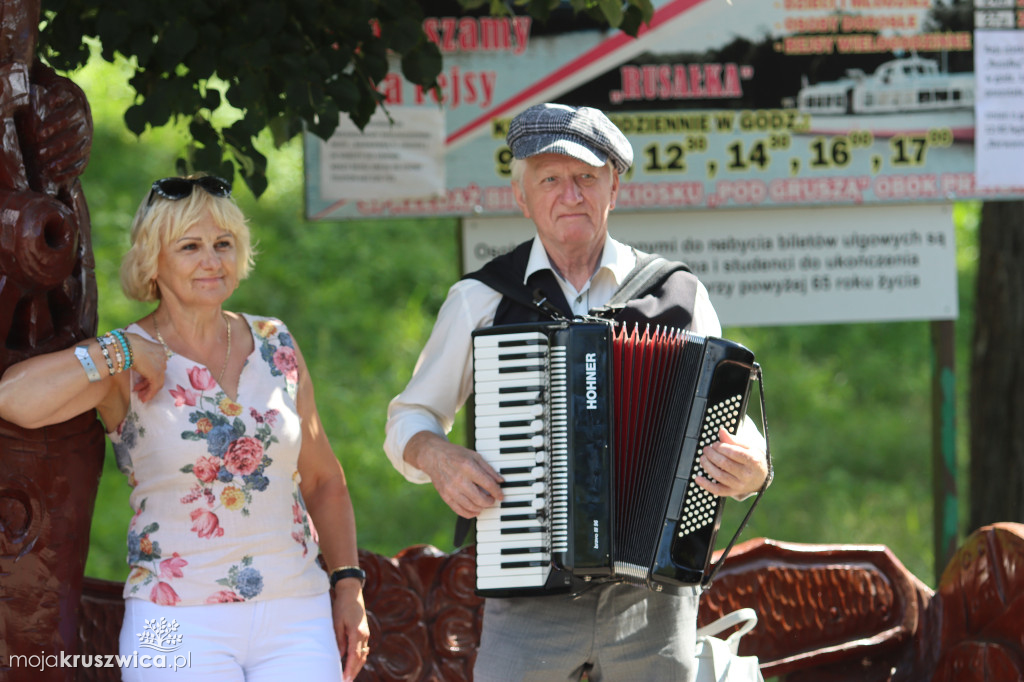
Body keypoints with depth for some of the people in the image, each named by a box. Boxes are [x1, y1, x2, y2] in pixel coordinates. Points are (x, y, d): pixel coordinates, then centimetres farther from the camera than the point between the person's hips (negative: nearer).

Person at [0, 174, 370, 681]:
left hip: (295, 621, 3)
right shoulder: (119, 366, -3)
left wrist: (348, 587, 10)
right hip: (180, 625, -3)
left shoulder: (275, 346, 9)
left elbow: (321, 478, 18)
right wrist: (121, 352, -16)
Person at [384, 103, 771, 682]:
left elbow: (732, 431, 11)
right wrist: (438, 458, -8)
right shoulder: (479, 301, 6)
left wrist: (751, 471, -13)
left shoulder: (678, 297, 6)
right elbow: (408, 420, 15)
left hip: (652, 605, 1)